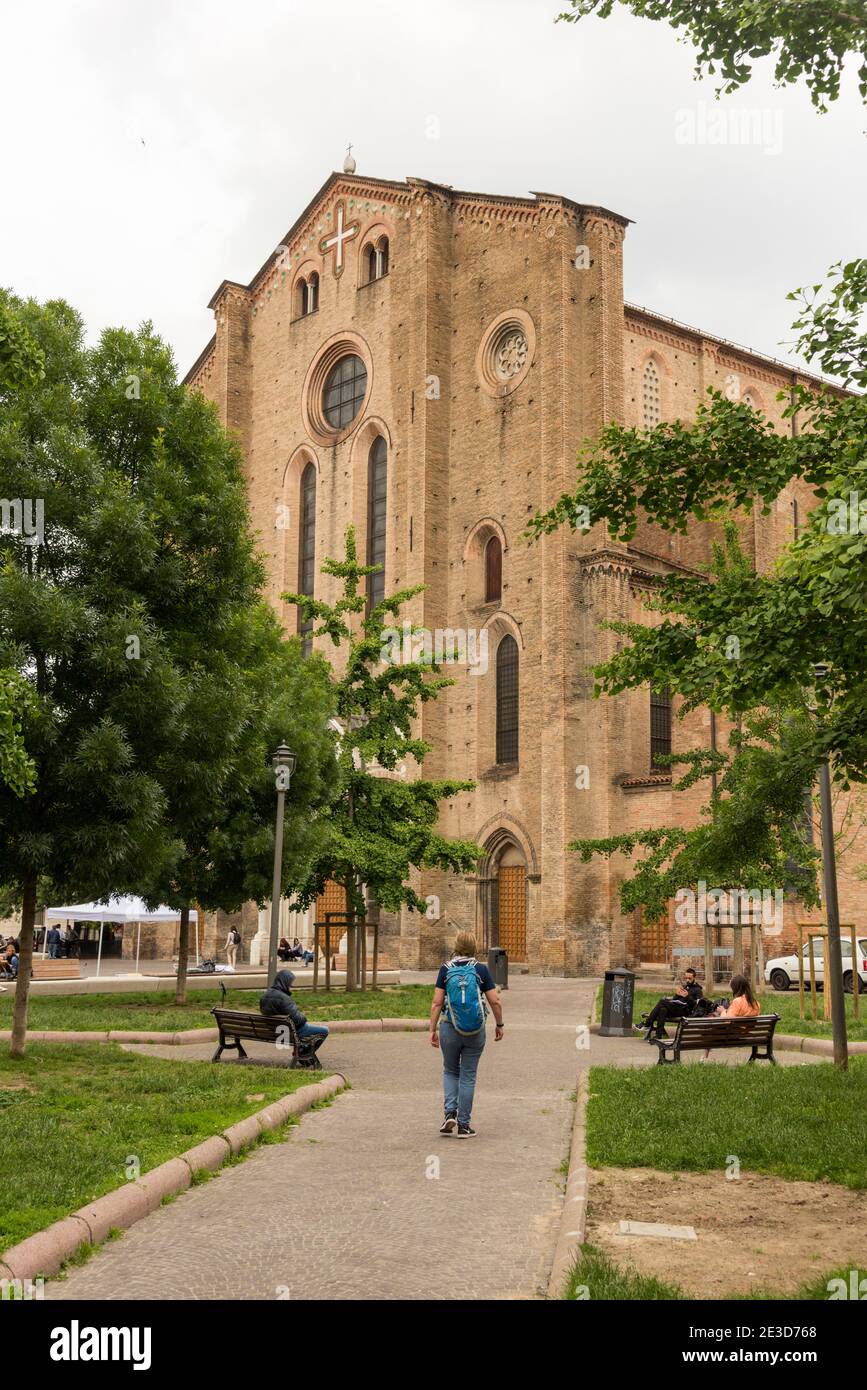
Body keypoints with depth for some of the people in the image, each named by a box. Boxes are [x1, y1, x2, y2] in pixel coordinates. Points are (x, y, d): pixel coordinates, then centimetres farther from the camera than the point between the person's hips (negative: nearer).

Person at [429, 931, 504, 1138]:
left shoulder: (446, 969, -2)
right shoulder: (481, 970, -3)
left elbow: (437, 1003, -5)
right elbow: (495, 1001, -4)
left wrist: (432, 1030, 1)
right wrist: (499, 1025, 10)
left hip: (449, 1028, 0)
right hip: (475, 1031, 0)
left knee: (450, 1071, 20)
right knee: (468, 1076, 9)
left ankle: (450, 1113, 2)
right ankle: (463, 1125, 10)